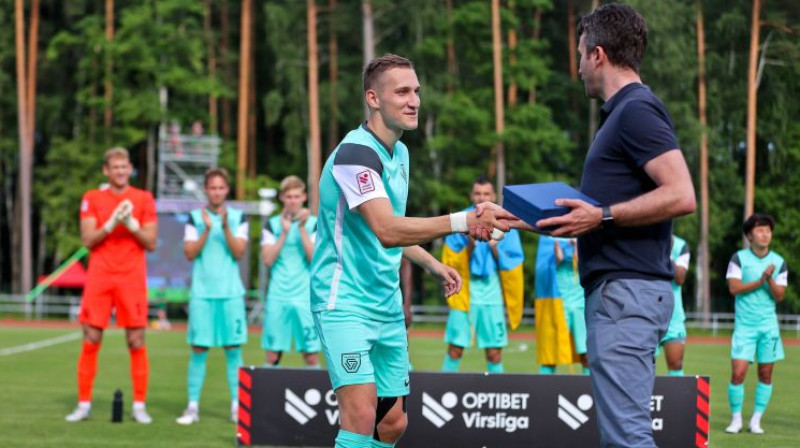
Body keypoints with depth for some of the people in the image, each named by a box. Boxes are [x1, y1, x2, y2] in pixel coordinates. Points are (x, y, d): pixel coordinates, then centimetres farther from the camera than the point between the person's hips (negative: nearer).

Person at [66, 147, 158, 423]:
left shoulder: (144, 199, 6)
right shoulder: (92, 199, 6)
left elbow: (151, 243, 2)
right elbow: (88, 241, -2)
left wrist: (131, 224, -13)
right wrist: (111, 223, -15)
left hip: (132, 279, 0)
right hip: (99, 278, 0)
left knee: (136, 342, -3)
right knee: (90, 341, 0)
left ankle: (139, 405, 3)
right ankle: (84, 404, 7)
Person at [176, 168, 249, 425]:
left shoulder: (238, 217, 5)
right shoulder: (195, 217, 5)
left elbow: (239, 252, -4)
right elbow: (190, 253, -2)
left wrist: (225, 227, -16)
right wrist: (207, 230, -13)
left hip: (231, 292, 0)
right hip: (202, 292, 0)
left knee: (233, 348, 0)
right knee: (199, 348, 0)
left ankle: (237, 406, 5)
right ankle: (193, 407, 4)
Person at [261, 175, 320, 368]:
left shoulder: (314, 223, 6)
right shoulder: (272, 224, 10)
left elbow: (314, 258, -6)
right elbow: (268, 259, -1)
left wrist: (302, 228, -10)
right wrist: (284, 232, -7)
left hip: (306, 296, -1)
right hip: (278, 295, 1)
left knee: (311, 355, -5)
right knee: (272, 355, -1)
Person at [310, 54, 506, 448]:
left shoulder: (399, 152, 11)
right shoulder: (355, 152, -19)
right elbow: (386, 230, -33)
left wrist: (430, 264, 13)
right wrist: (462, 221, -40)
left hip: (387, 305, 9)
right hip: (344, 301, -9)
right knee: (361, 414, -22)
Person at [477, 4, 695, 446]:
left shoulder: (636, 110, -10)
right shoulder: (622, 113, 21)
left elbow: (681, 195, -21)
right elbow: (590, 214, 28)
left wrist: (601, 216, -19)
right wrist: (513, 218, 29)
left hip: (627, 292, -10)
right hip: (614, 290, 10)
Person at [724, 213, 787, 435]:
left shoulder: (779, 262, 4)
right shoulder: (739, 258, -1)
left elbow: (779, 296, -1)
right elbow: (734, 288, -11)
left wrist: (770, 279, -18)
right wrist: (760, 281, -16)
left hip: (768, 325, 2)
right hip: (744, 325, -2)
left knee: (765, 375, 2)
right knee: (738, 373, -9)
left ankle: (756, 420, 11)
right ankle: (736, 419, 7)